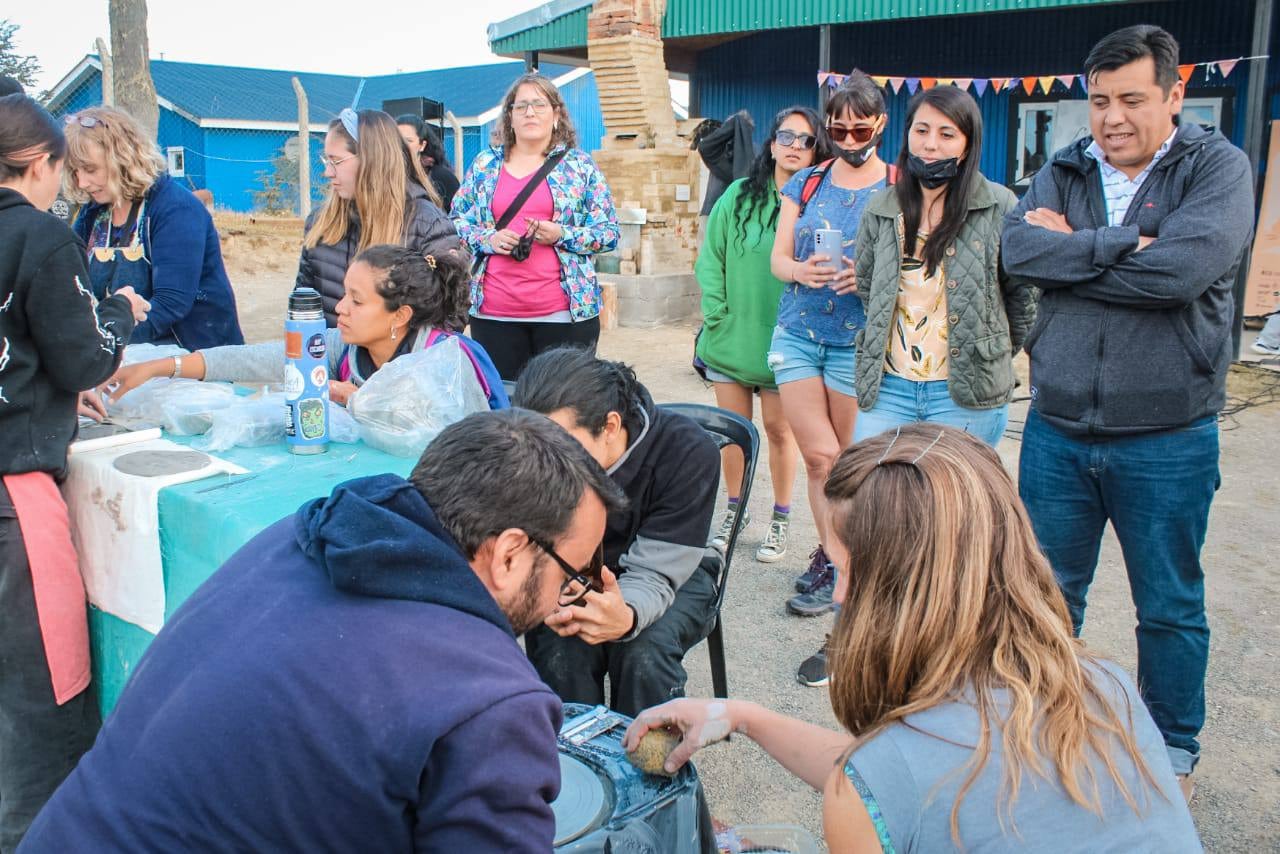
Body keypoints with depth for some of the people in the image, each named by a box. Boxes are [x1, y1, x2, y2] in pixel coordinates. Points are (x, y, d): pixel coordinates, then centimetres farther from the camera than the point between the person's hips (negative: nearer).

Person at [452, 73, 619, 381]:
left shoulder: (580, 165, 5)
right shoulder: (485, 164, 11)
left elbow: (609, 232, 3)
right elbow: (456, 223, 15)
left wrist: (562, 235, -13)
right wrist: (488, 239, -6)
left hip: (564, 311, -1)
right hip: (493, 312, 2)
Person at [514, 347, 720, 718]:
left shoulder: (688, 452, -28)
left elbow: (651, 574, -27)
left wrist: (626, 617, -52)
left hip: (670, 576, -1)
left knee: (643, 651, -31)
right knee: (562, 652, -29)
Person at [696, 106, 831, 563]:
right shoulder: (739, 196, 3)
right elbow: (710, 258, 5)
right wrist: (717, 313, -3)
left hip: (783, 342, -2)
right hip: (730, 337, 3)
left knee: (779, 428, 7)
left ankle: (781, 518, 24)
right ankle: (734, 509, 30)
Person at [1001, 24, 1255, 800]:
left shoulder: (1218, 168, -6)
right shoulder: (1065, 173, 5)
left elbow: (1182, 269, -24)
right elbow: (1020, 250, -13)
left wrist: (1072, 249, -14)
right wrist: (1123, 246, -20)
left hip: (1166, 442, -3)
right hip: (1057, 431, 3)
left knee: (1171, 608, 12)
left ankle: (1173, 751, 33)